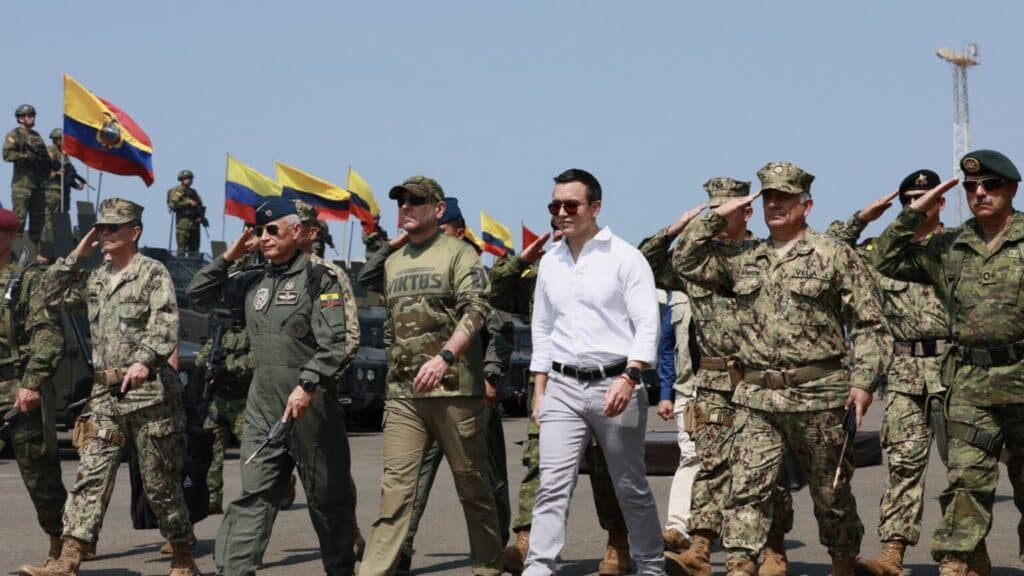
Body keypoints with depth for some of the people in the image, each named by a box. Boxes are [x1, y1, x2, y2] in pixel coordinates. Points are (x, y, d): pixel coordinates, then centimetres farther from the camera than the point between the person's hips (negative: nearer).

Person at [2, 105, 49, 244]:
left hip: (37, 184, 7)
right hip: (21, 184, -7)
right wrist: (27, 157, -16)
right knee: (19, 217, -10)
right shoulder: (14, 136, 0)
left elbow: (46, 158, 23)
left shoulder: (37, 137, 20)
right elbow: (8, 154, -14)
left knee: (37, 217, 9)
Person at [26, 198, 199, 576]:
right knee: (90, 477, -2)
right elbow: (52, 294, 22)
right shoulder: (96, 279, 17)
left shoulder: (153, 273, -4)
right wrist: (77, 255, 13)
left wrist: (144, 361, -34)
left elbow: (165, 326, -17)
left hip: (149, 392, -6)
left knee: (160, 483, 1)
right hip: (105, 395, 6)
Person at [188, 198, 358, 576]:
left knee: (327, 497, 6)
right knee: (253, 494, -3)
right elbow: (198, 294, 23)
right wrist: (228, 257, 11)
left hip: (310, 402, -5)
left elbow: (335, 343, -13)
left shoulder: (319, 279, -3)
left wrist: (307, 385, -23)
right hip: (262, 404, 5)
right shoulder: (255, 282, 15)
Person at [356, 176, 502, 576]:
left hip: (454, 389, -5)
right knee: (395, 487, -3)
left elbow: (476, 310, -15)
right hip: (403, 394, 5)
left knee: (473, 486, 6)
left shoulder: (458, 254, -2)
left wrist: (445, 356, -28)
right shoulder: (392, 263, 17)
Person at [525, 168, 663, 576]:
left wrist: (628, 379, -20)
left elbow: (647, 325, -8)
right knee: (552, 485, -7)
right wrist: (539, 392, 13)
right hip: (563, 387, 4)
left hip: (615, 384, -4)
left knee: (631, 487, 7)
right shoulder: (550, 262, 12)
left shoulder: (624, 258, -3)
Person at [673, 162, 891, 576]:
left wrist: (864, 381, -12)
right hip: (756, 398, 3)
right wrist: (717, 217, 7)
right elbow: (686, 262, 12)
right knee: (747, 488, -9)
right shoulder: (744, 259, 14)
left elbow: (868, 325, -1)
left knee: (831, 491, 9)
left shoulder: (834, 255, 1)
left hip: (817, 396, -3)